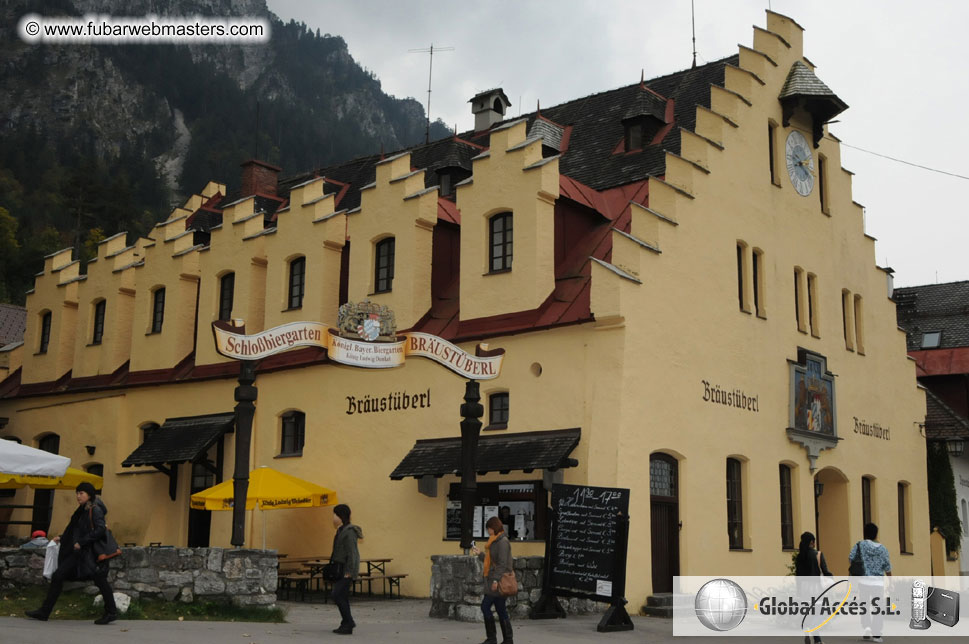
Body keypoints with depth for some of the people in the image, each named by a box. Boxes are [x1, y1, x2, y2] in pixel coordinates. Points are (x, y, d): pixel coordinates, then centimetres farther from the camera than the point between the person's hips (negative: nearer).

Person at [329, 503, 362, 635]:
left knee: (336, 595, -12)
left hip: (346, 570, -10)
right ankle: (346, 626, 11)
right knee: (342, 597, 8)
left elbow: (352, 553, -20)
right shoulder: (342, 531, 15)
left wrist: (348, 573, -22)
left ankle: (349, 622, -6)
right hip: (340, 570, 10)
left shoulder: (349, 532, -16)